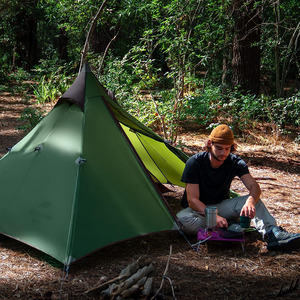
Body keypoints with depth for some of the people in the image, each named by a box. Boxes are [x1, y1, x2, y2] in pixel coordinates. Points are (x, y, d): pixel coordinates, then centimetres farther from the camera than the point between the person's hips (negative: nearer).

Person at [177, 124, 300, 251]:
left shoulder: (235, 163, -11)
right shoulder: (195, 162, -21)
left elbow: (254, 187, -23)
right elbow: (192, 200, -25)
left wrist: (250, 202, -48)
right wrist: (214, 216, -42)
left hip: (221, 206, 2)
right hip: (199, 209, -2)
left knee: (253, 199, -24)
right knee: (182, 219, -39)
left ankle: (273, 233, -42)